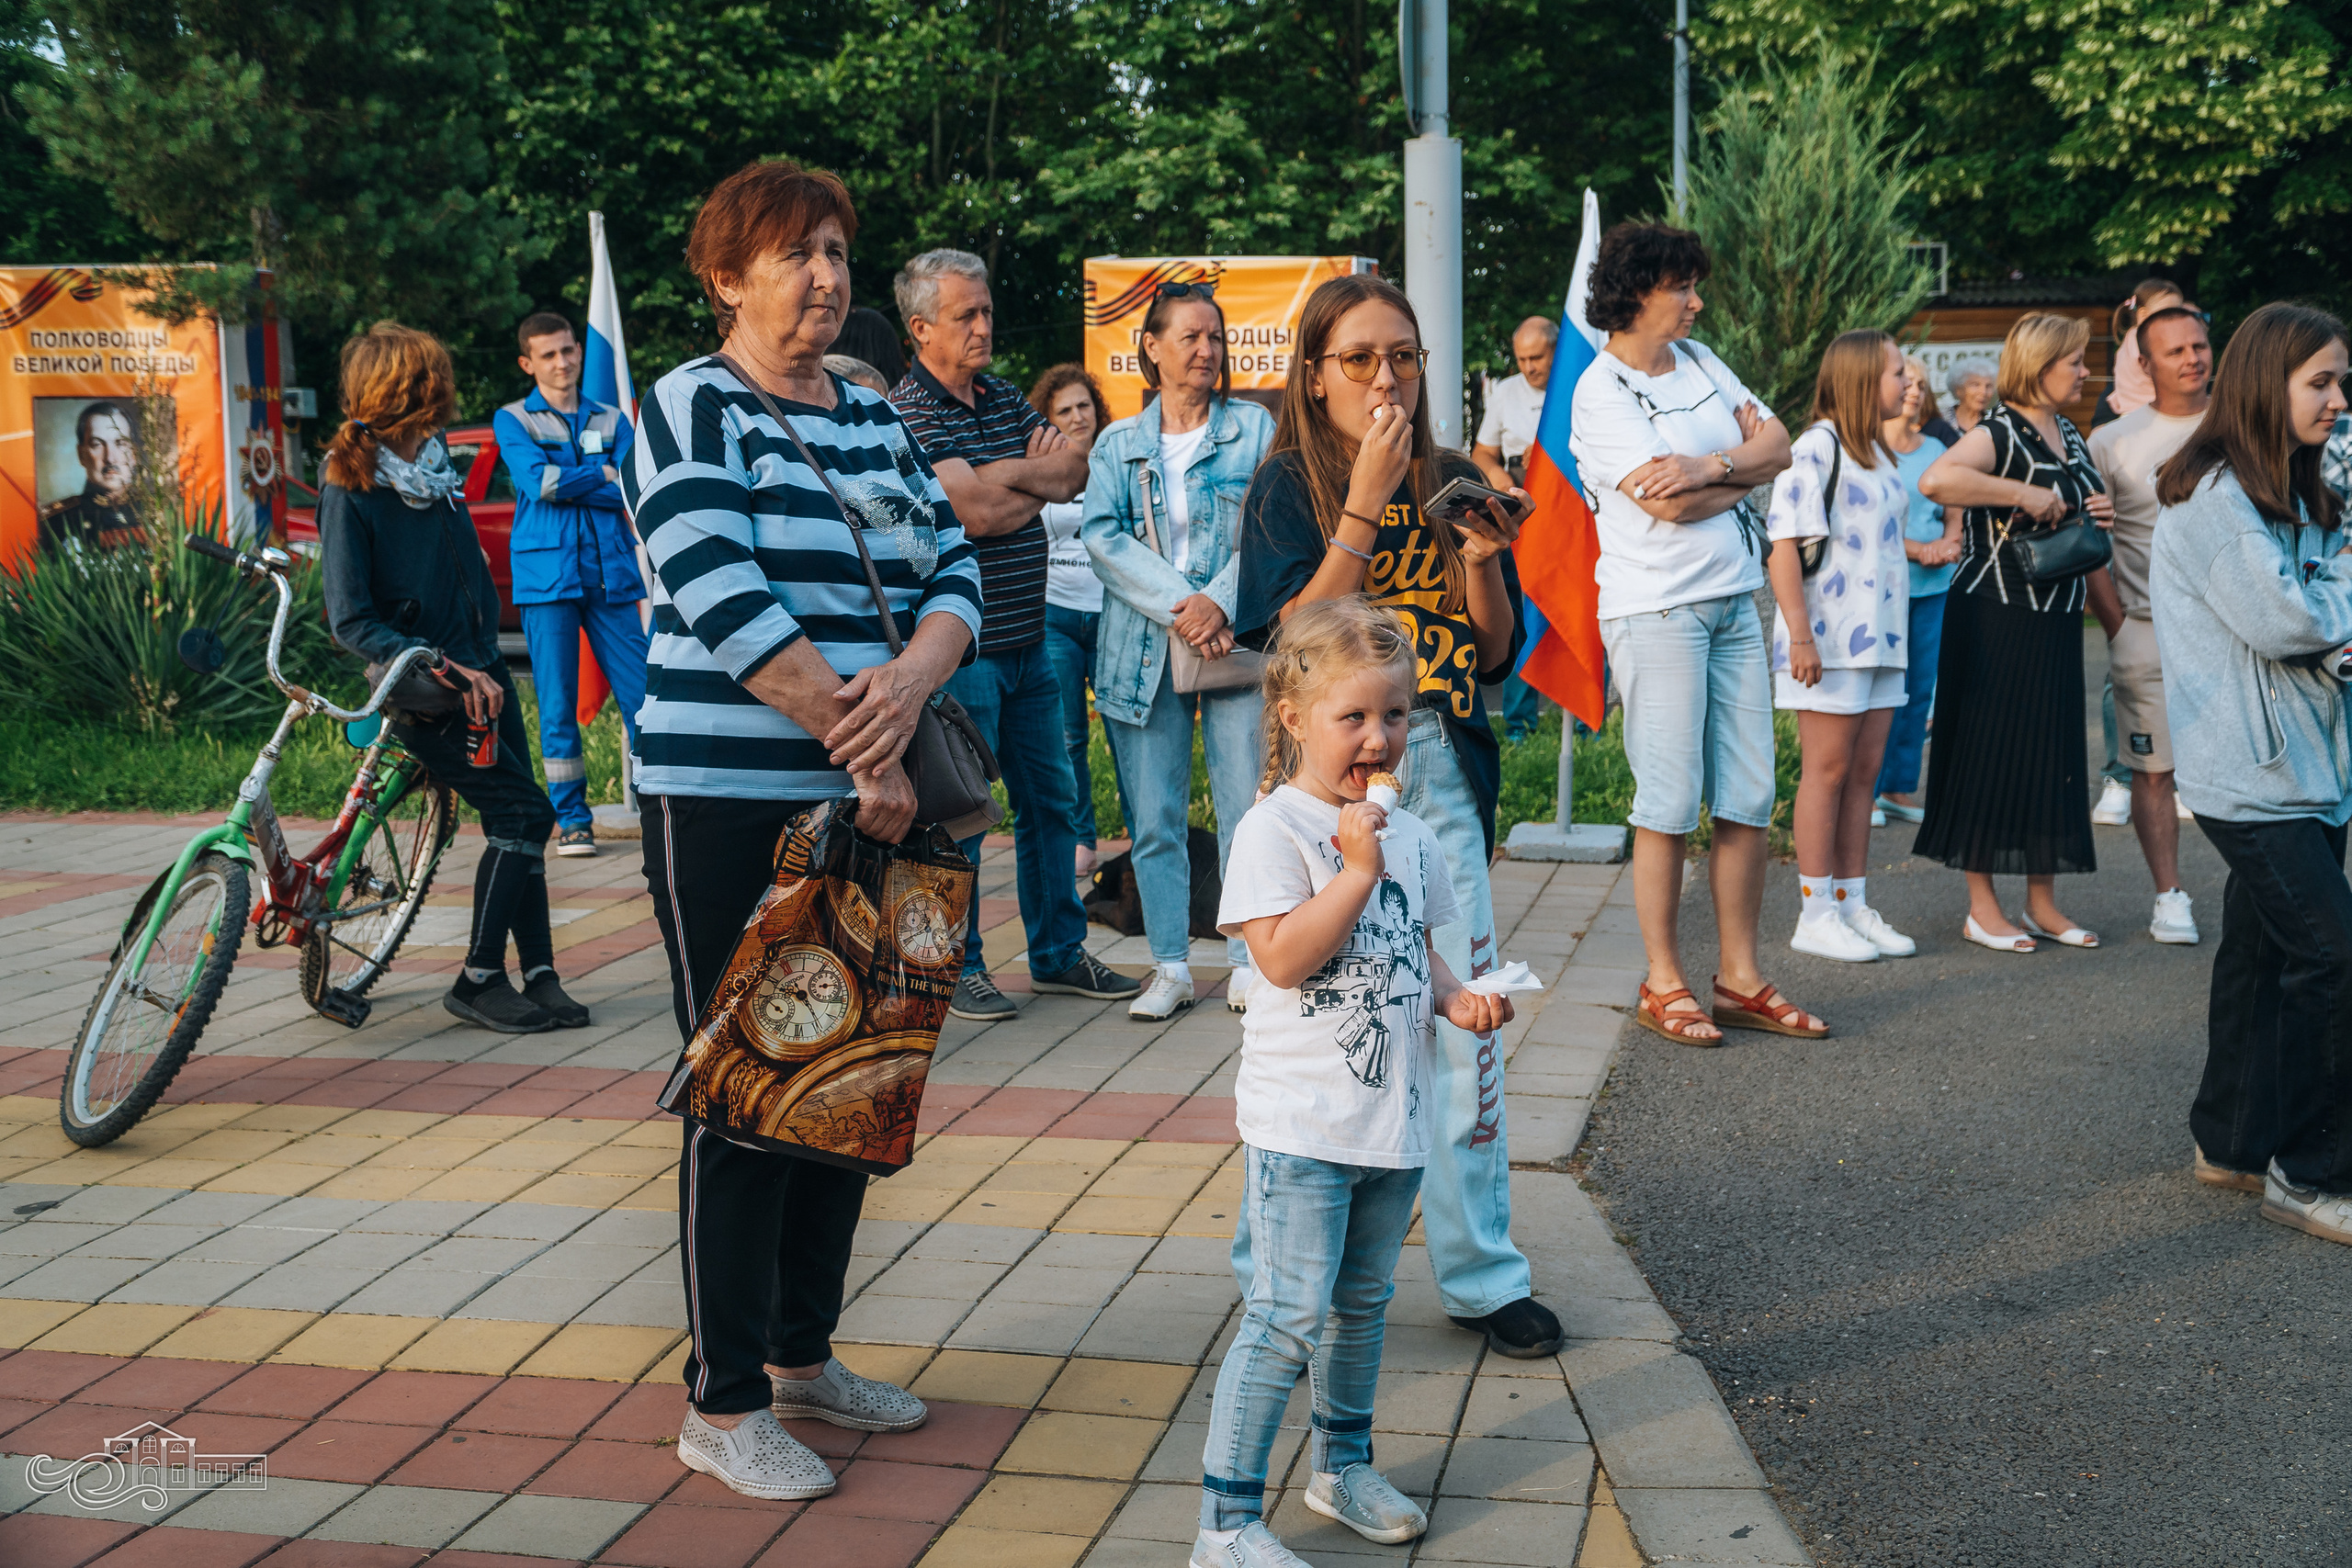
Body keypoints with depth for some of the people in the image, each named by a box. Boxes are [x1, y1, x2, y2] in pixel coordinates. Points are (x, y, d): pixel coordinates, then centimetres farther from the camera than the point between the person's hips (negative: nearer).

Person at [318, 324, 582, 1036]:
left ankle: (540, 975, 10)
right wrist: (445, 669, -23)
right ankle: (478, 981, -3)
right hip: (423, 685, -7)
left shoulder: (436, 463, 4)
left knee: (516, 820, 4)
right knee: (523, 812, -12)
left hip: (480, 667, 7)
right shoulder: (348, 491, -15)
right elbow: (353, 623, -17)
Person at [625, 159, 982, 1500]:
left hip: (867, 800, 7)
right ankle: (723, 1405, 11)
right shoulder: (692, 408, -5)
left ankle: (802, 1351, 29)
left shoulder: (876, 419, 14)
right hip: (730, 799, -6)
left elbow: (953, 569, 4)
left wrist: (913, 680, -17)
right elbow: (725, 601, -18)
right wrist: (862, 738, -19)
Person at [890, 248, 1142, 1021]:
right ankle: (954, 966, 14)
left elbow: (1074, 471, 5)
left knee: (1052, 799, 13)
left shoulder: (1004, 397, 14)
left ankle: (1059, 952, 25)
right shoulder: (907, 411, -11)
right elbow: (975, 513, -21)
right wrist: (1038, 477, -4)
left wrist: (1009, 473, -13)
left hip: (1027, 643, 8)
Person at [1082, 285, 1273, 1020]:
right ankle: (1170, 967, 12)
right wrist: (1178, 604, -15)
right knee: (1153, 817, 3)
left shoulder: (1255, 429, 8)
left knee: (1248, 809, -2)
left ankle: (1247, 961, 9)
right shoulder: (1117, 444, 12)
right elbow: (1103, 537, -1)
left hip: (1239, 642, -1)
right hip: (1144, 647, 1)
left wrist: (1220, 602, -17)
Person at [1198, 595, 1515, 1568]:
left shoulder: (1408, 835, 10)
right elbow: (1283, 957, -22)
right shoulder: (1273, 830, -13)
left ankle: (1342, 1465, 39)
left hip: (1394, 1115, 7)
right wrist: (1358, 870, -25)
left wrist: (1455, 998, 2)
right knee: (1289, 1313, -8)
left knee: (1362, 1300, 20)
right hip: (1303, 1121, -7)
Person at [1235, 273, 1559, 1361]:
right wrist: (1365, 504, -18)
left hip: (1442, 779, 3)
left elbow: (1495, 656, 9)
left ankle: (1481, 1274, 17)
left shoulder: (1451, 483, 9)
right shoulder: (1289, 486, -1)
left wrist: (1482, 560, -8)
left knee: (1465, 1021, 4)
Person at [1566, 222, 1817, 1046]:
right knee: (1670, 804, -4)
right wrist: (1745, 468, 0)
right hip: (1657, 608, -7)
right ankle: (1663, 984, 9)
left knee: (1749, 798, 6)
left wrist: (1710, 465, -12)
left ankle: (1740, 979, 15)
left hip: (1733, 601, 7)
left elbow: (1776, 444, 7)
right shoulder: (1601, 392, -8)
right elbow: (1671, 505, -17)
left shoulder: (1699, 359, 14)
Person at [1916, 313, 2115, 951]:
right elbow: (1936, 479, -33)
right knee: (1991, 752, -3)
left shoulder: (2071, 436, 14)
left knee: (2054, 751, 10)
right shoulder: (1999, 434, -13)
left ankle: (2042, 902, 19)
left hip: (2057, 617, 8)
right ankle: (1981, 907, 7)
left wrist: (2100, 516, 5)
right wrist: (2023, 494, -28)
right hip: (1996, 618, -8)